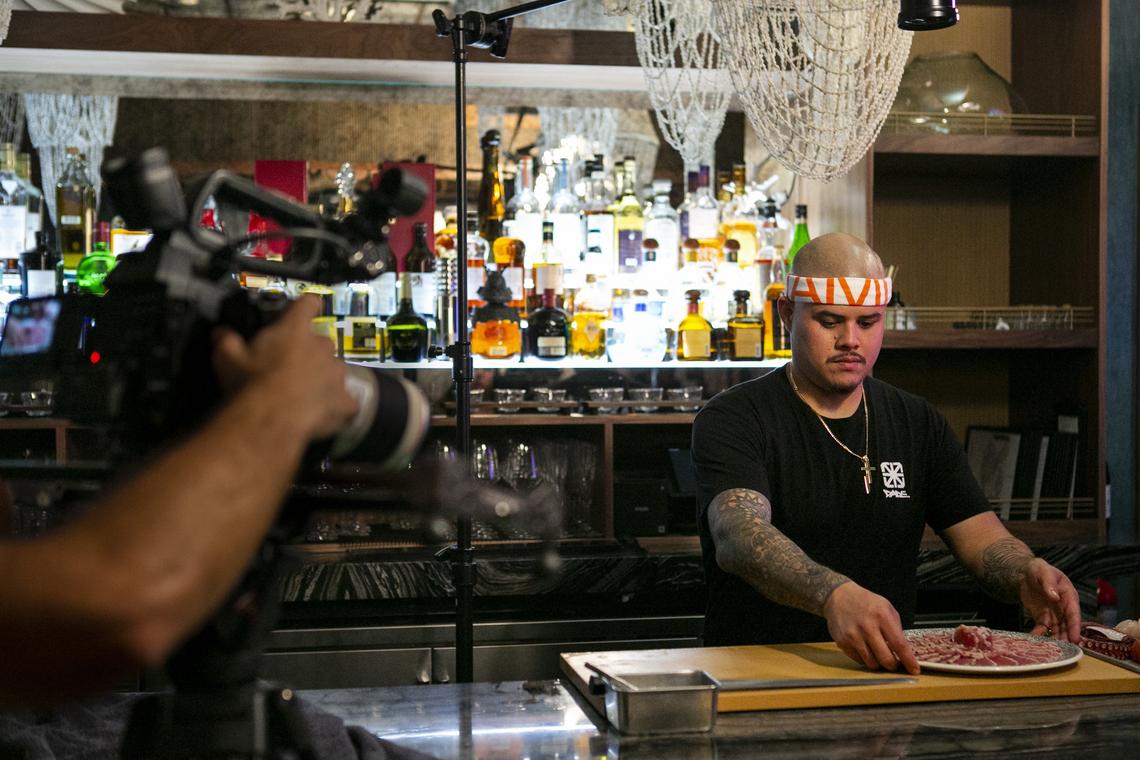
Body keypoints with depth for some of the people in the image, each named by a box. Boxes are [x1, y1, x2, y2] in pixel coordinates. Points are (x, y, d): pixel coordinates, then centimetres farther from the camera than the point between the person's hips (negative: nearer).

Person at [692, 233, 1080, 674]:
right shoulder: (731, 421, -7)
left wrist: (1027, 574, -19)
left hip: (888, 671, 5)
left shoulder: (919, 424, 11)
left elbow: (980, 537, 6)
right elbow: (738, 537, -25)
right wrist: (835, 595, -45)